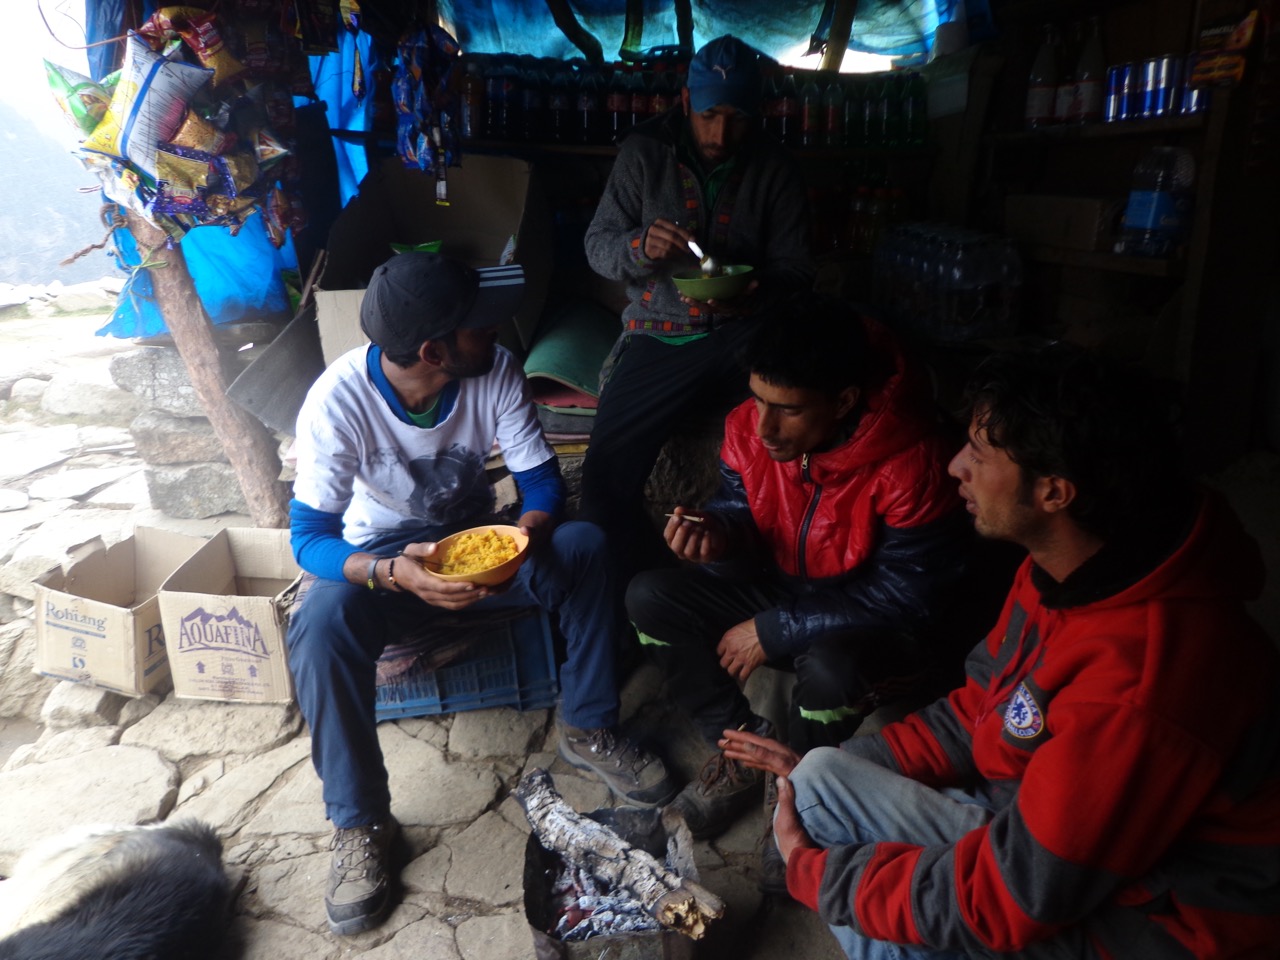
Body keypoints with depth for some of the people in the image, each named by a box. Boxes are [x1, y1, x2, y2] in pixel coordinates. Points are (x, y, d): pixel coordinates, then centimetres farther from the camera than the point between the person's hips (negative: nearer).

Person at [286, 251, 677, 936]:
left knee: (584, 547, -25)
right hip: (382, 559, -2)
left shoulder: (495, 370, -19)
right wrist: (395, 573, -45)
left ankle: (586, 729, -5)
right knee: (320, 625, -34)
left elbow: (541, 478, -13)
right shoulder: (338, 399, -26)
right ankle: (361, 822, -13)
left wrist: (527, 536, -37)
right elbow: (309, 536, -25)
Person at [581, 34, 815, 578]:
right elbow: (598, 246, 3)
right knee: (605, 481, -18)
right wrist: (641, 247, -21)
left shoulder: (775, 170, 4)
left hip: (740, 331, 0)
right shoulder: (644, 152, 3)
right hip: (656, 336, 0)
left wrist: (750, 291, -19)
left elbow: (794, 269, 5)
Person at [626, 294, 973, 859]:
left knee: (829, 669, -38)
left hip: (874, 627, -5)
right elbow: (742, 513, -1)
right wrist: (717, 537, -27)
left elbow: (907, 597, -25)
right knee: (649, 597, -10)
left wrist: (775, 631, -24)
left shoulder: (912, 462, -30)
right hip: (783, 590, 6)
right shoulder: (750, 426, -14)